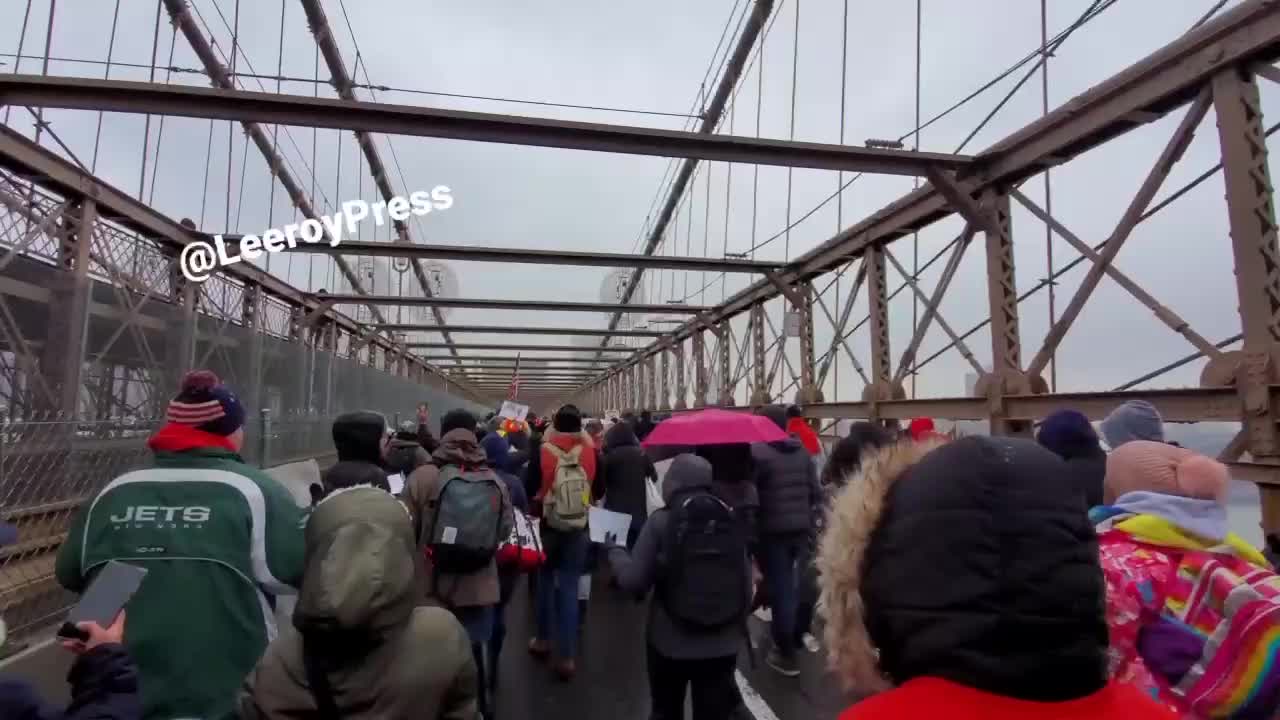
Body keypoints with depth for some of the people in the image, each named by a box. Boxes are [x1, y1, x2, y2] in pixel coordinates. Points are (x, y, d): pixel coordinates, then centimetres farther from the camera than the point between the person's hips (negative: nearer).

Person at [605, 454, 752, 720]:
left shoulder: (661, 521, -11)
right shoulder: (731, 519, -2)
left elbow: (634, 580, -10)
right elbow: (746, 582, 2)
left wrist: (615, 550, 8)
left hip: (671, 642, -2)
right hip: (723, 643, 2)